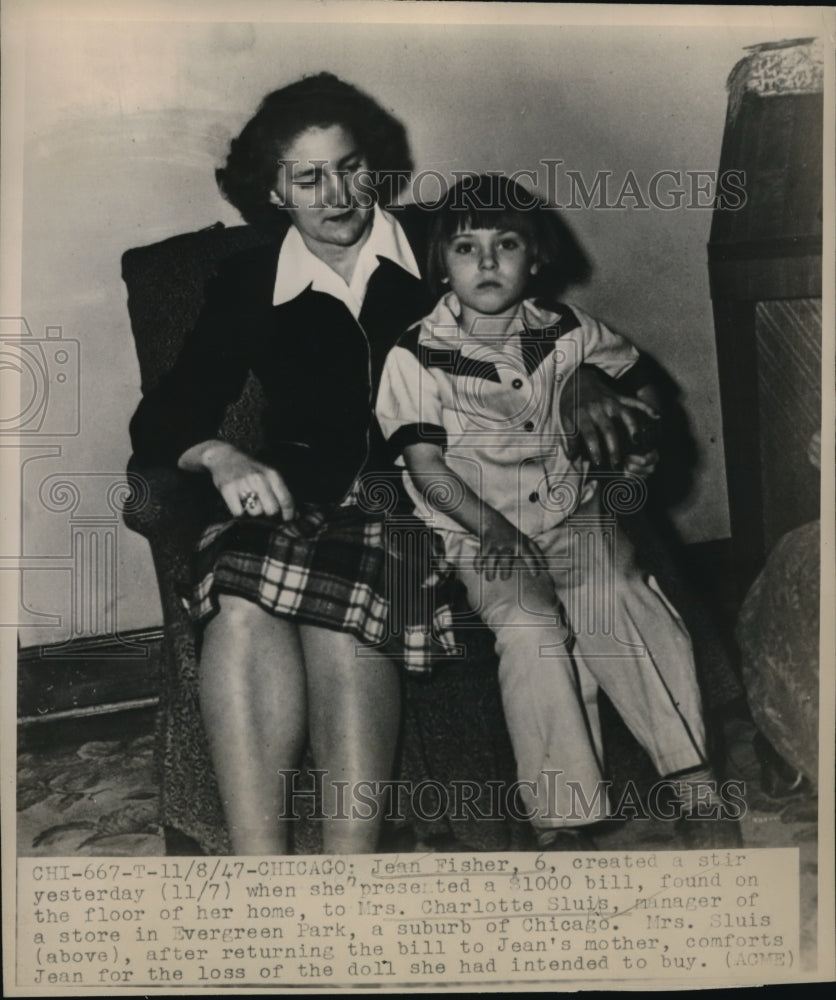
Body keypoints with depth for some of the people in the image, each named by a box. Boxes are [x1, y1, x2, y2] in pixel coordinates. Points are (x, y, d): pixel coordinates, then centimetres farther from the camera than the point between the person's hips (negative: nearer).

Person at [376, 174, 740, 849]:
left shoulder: (568, 333, 8)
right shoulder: (416, 357, -2)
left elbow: (637, 386, 25)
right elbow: (424, 463, -7)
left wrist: (637, 438, 6)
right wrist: (489, 524, -20)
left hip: (574, 514, 2)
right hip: (478, 530, -2)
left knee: (616, 596, -27)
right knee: (529, 625, -29)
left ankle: (695, 779, -19)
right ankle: (562, 820, -20)